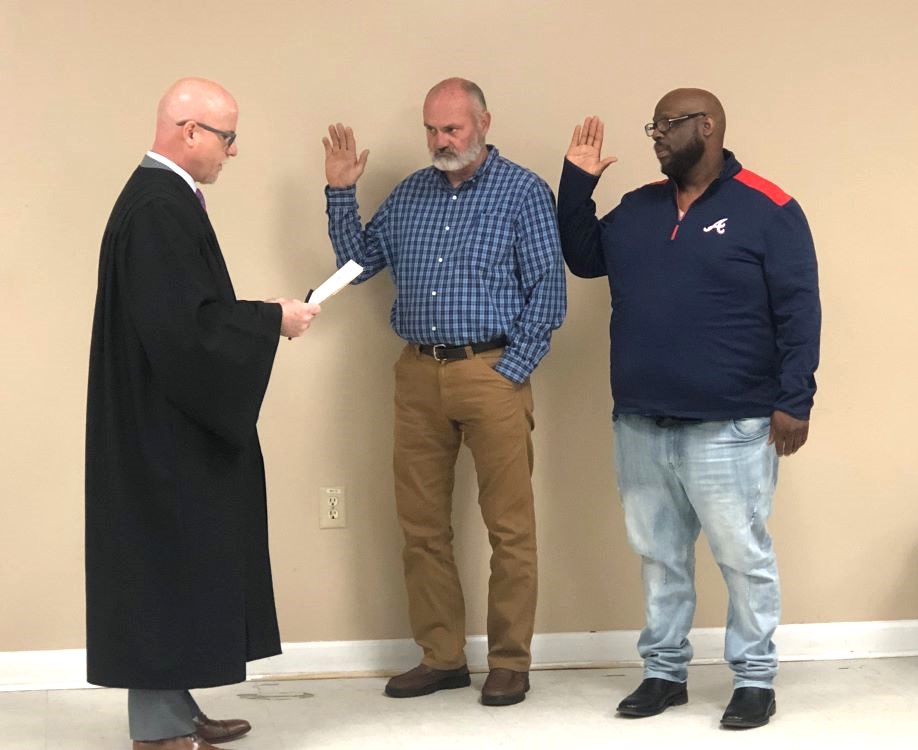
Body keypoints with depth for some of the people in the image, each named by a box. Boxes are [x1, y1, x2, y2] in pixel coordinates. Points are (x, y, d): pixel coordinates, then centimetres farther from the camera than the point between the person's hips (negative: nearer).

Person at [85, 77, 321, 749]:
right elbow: (182, 323, -25)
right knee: (168, 561, -3)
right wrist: (273, 319, -15)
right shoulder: (159, 209, -20)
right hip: (162, 428, -10)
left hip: (167, 424, 10)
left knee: (175, 565, 14)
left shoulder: (160, 198, 13)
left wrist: (262, 317, 10)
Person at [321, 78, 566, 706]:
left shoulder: (524, 192, -1)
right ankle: (441, 656, 18)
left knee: (510, 527, -1)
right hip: (418, 374, 5)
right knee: (422, 526, 8)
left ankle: (510, 662, 9)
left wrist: (511, 371, -10)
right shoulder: (411, 194, 13)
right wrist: (341, 192, 6)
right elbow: (358, 263, 15)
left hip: (493, 373, -5)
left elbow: (548, 292, -5)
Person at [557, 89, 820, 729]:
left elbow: (798, 311, -8)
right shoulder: (637, 208, 12)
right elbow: (582, 258, 20)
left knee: (743, 556, 1)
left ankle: (756, 678, 12)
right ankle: (664, 671, 23)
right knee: (660, 555, 13)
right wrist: (577, 183, 8)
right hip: (641, 425, 6)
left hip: (729, 428, -6)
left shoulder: (767, 210, -6)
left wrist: (794, 400, -14)